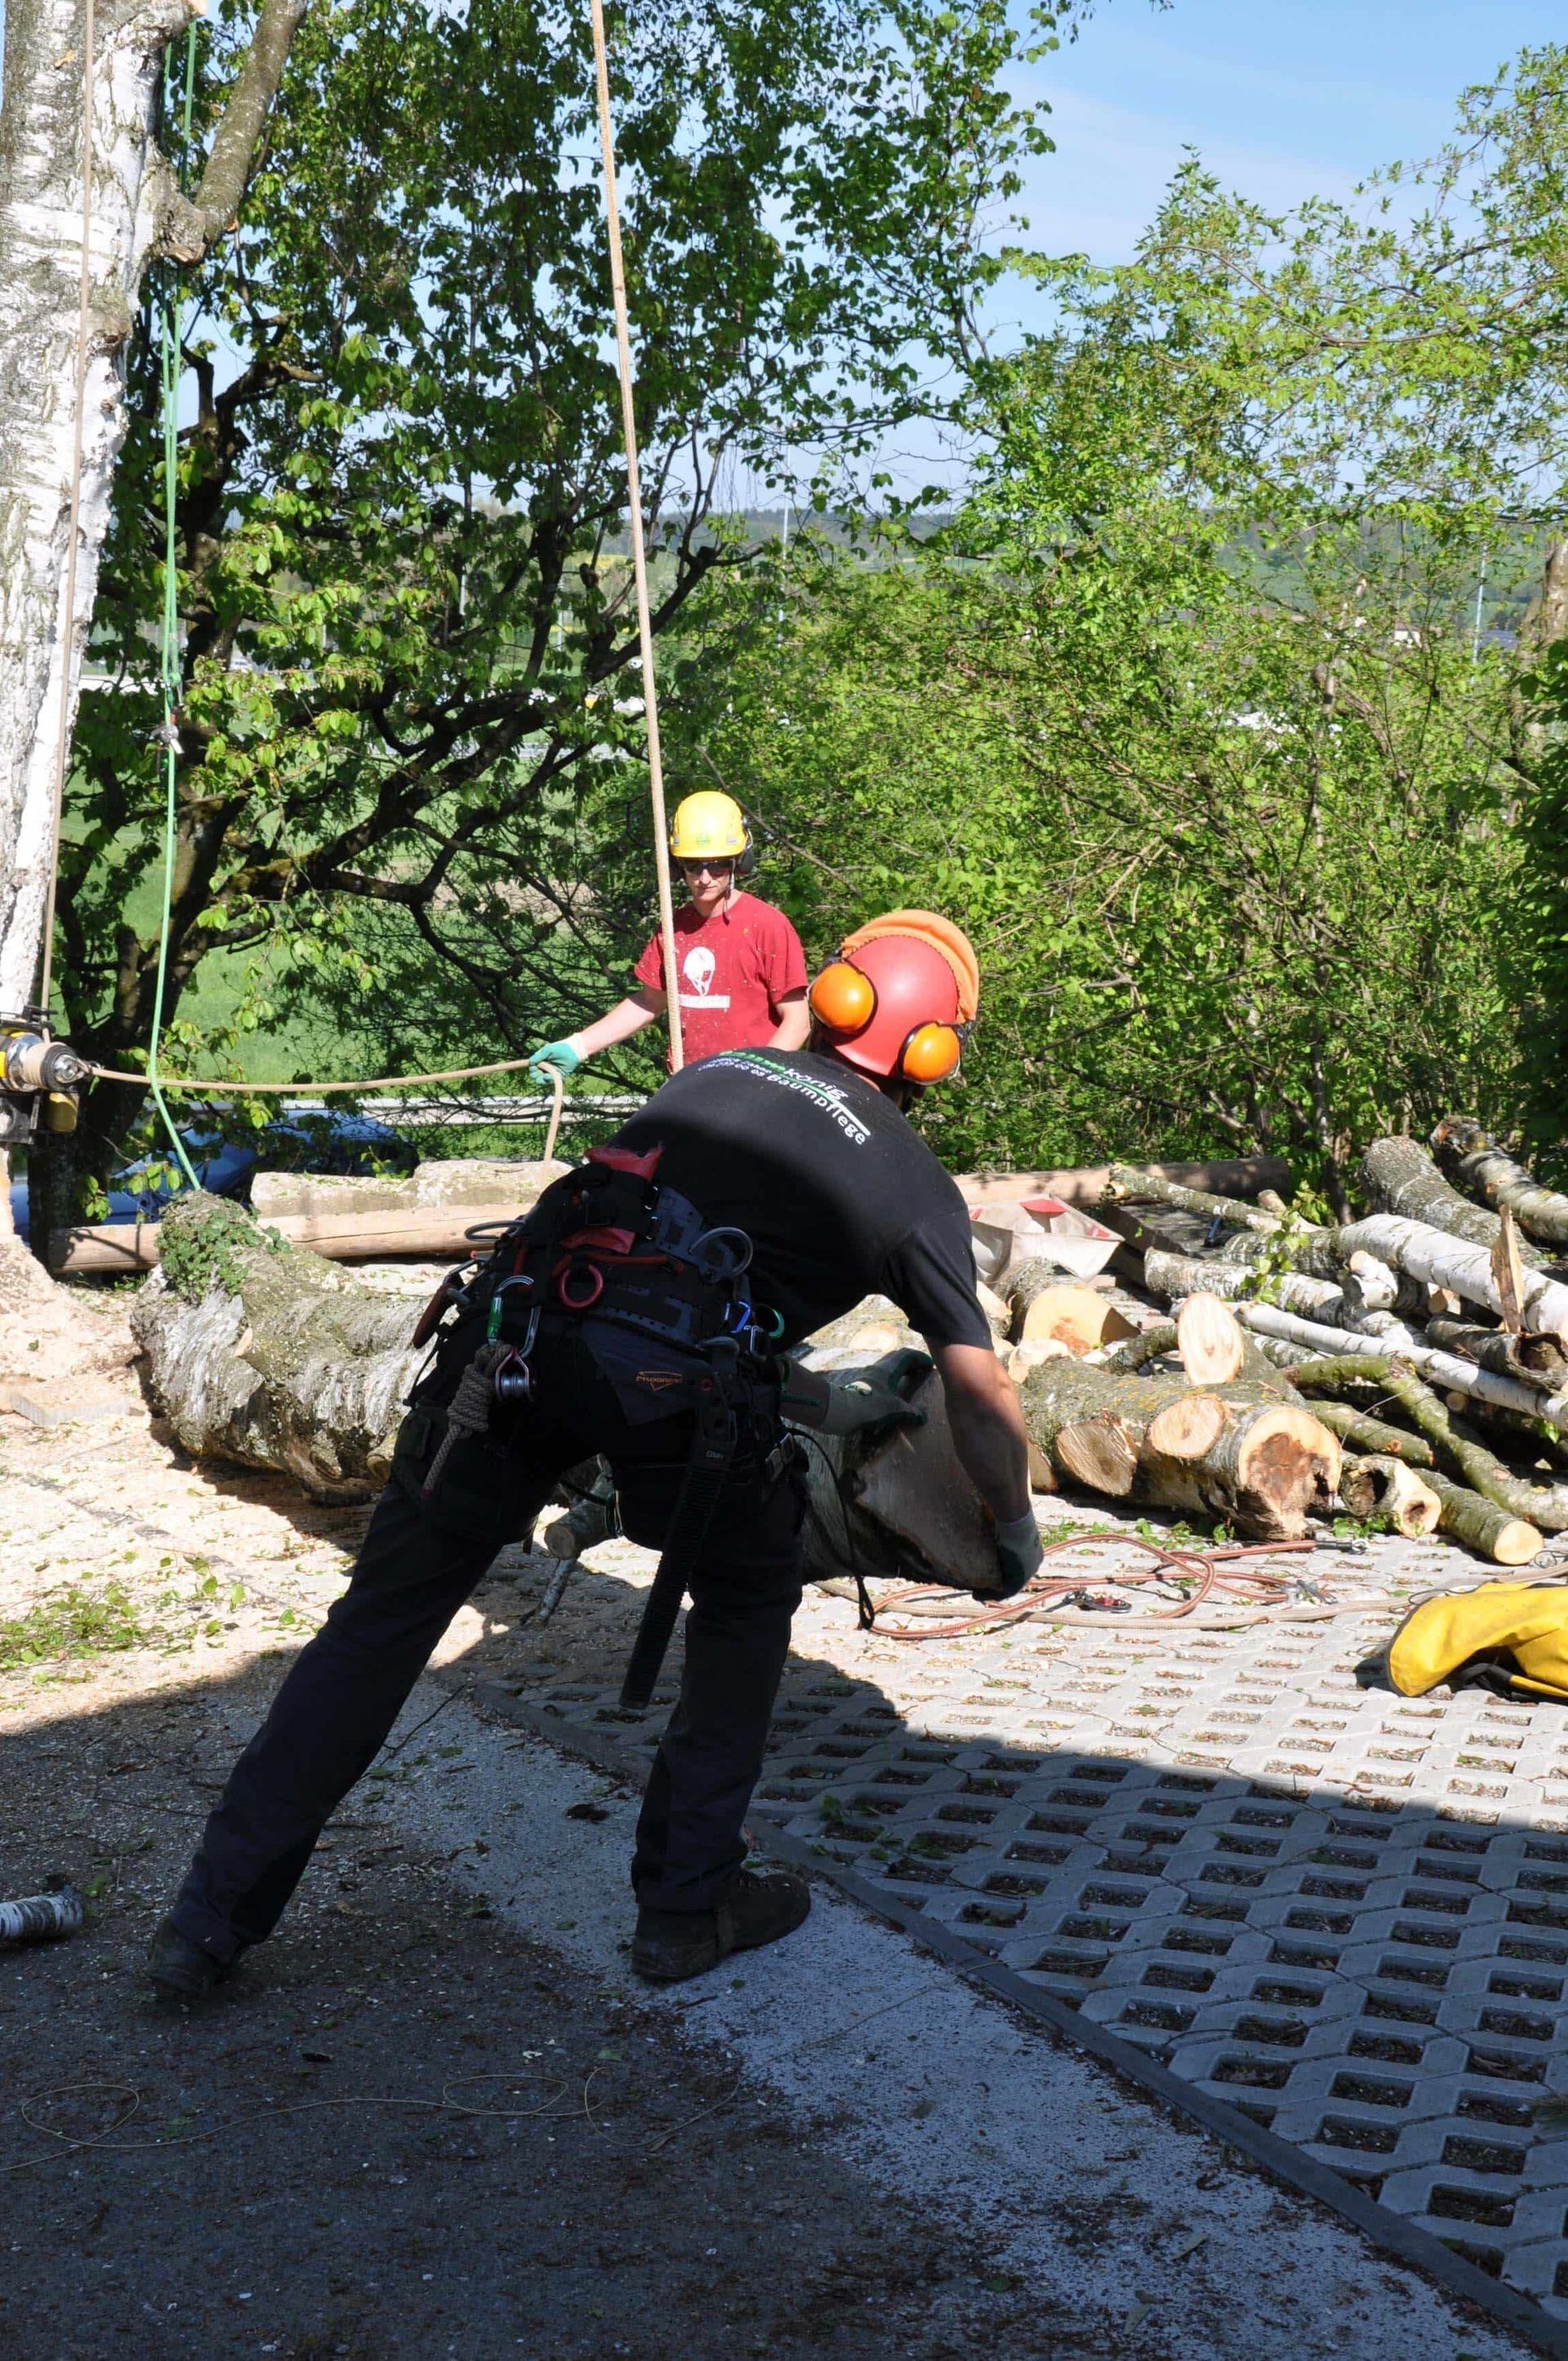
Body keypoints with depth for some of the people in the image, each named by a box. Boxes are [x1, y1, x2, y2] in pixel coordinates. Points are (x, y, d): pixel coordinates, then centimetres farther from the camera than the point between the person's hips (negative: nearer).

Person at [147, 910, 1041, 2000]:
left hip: (515, 1328, 4)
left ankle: (214, 1916, 16)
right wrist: (1019, 1527, 40)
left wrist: (826, 1402, 47)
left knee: (387, 1611, 13)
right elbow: (985, 1396, 22)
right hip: (668, 1381, -3)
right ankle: (689, 1902, 25)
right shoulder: (916, 1183, 19)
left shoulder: (715, 1073, 30)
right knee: (747, 1609, 24)